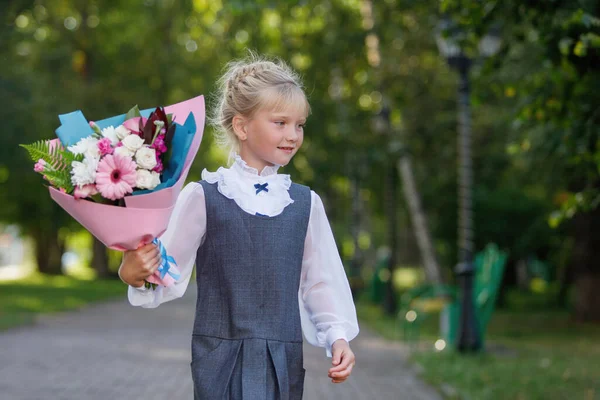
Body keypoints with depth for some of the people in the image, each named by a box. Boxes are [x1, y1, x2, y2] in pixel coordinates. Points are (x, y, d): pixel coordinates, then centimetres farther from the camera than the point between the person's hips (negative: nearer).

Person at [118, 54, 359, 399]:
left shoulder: (305, 203, 8)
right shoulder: (202, 198, -3)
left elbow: (321, 282, 10)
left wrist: (338, 337, -2)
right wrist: (136, 276, -22)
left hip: (284, 361, 3)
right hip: (222, 358, -3)